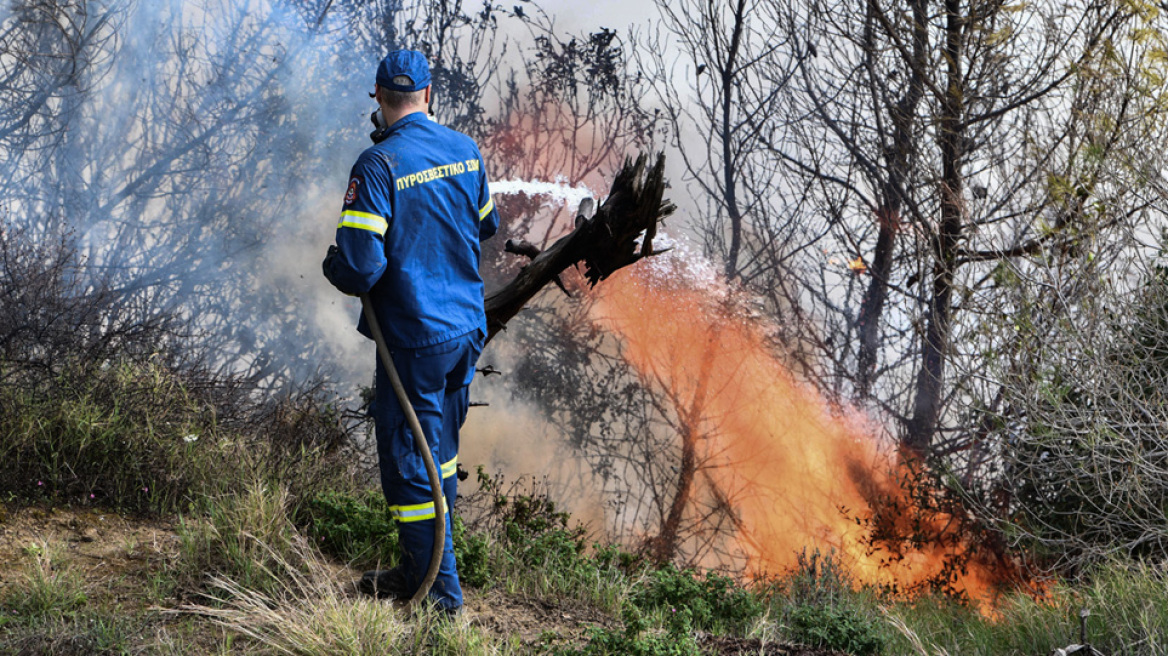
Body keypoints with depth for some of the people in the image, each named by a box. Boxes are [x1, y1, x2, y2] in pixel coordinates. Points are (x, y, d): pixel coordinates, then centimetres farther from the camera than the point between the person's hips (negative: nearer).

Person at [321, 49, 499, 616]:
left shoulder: (378, 165, -18)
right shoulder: (466, 151, 3)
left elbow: (360, 266, -23)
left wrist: (333, 266, -1)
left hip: (414, 337, -7)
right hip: (468, 326, 7)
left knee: (408, 458, 4)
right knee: (440, 445, 22)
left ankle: (436, 587, 10)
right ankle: (426, 564, 37)